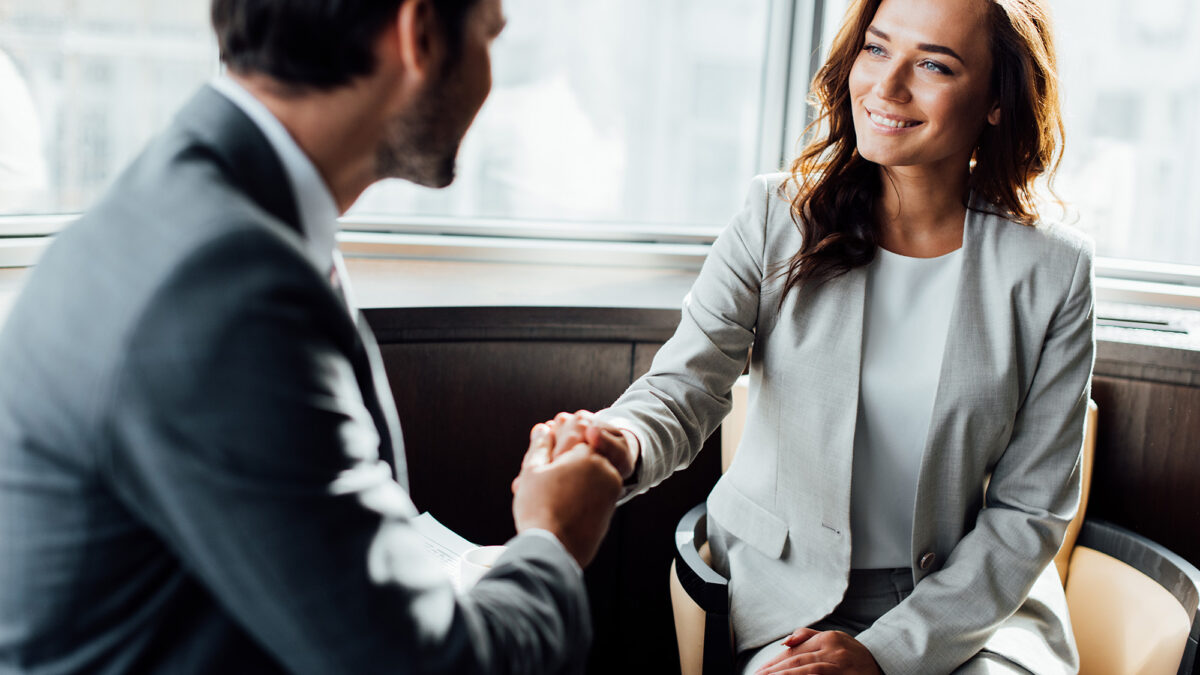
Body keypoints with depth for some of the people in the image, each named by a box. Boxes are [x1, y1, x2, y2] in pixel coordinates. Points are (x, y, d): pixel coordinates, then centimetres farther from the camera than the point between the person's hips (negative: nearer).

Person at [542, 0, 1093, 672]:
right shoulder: (778, 218, -4)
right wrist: (622, 443, -39)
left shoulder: (1052, 270, -5)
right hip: (792, 590, 0)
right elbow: (685, 386, -14)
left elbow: (1029, 510, -3)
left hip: (978, 598, 1)